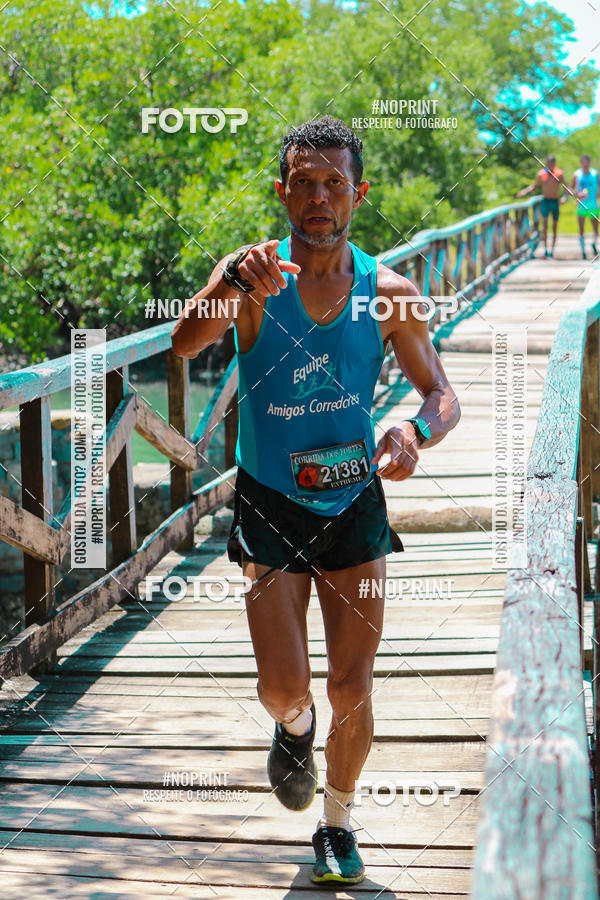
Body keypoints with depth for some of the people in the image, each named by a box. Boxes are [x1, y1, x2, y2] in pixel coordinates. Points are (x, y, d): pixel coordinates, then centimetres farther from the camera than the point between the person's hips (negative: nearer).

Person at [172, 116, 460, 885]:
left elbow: (442, 395, 0)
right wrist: (235, 283, -51)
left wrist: (415, 431, -24)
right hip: (270, 505, -1)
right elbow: (183, 345, -30)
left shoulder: (388, 293, -6)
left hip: (354, 505, 2)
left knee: (352, 691, 4)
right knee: (283, 688, -7)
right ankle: (294, 728, 32)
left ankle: (337, 825, 30)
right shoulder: (252, 275, -12)